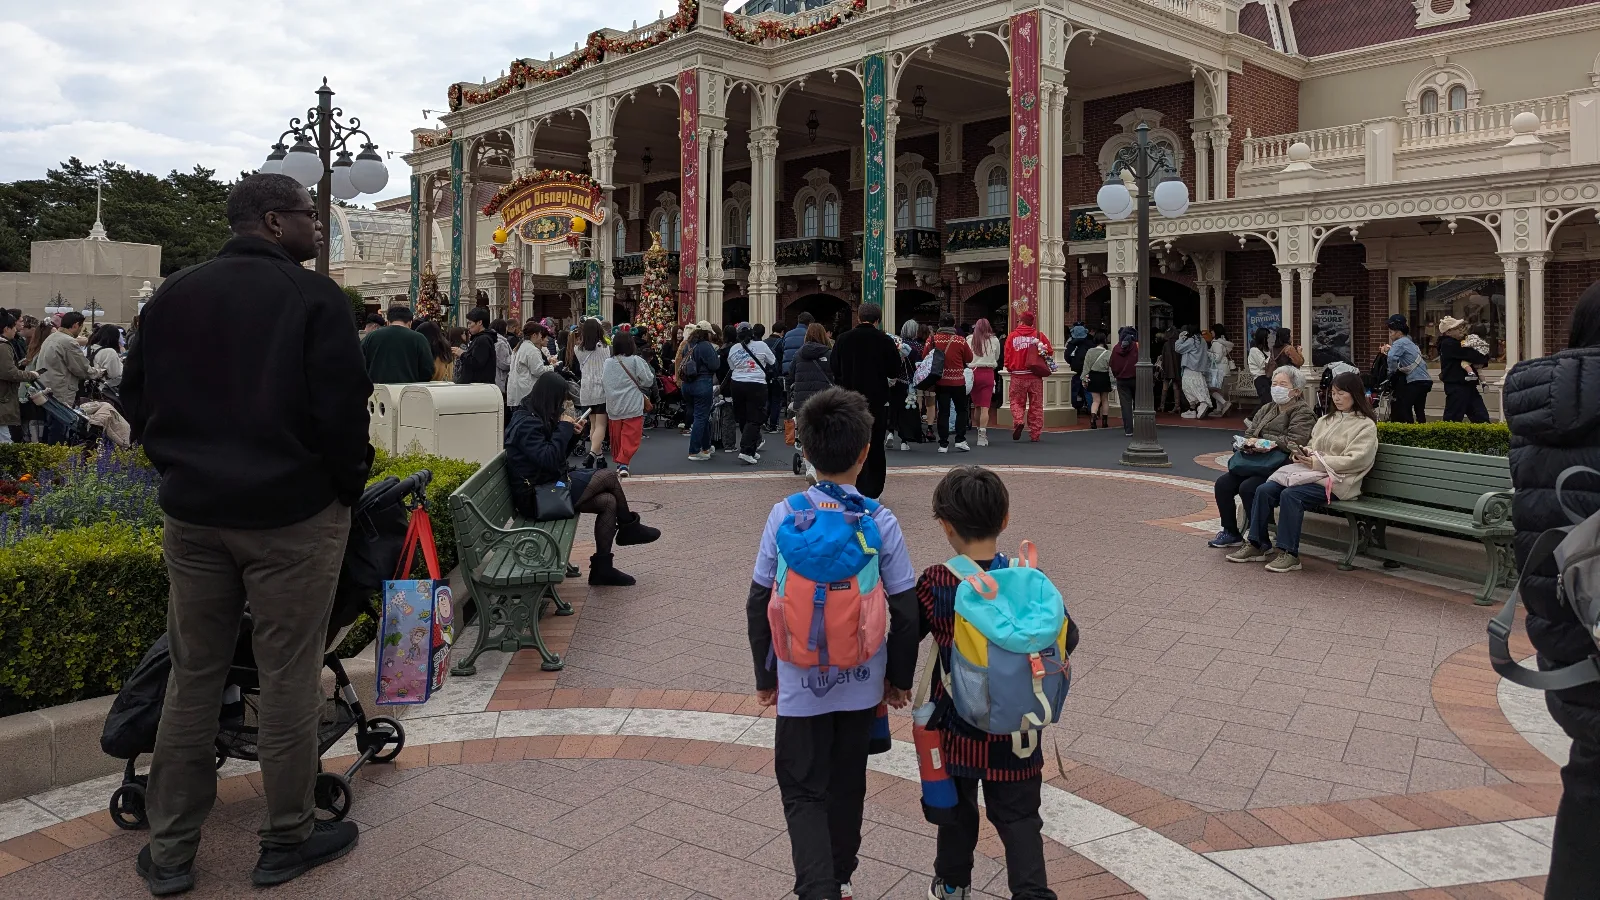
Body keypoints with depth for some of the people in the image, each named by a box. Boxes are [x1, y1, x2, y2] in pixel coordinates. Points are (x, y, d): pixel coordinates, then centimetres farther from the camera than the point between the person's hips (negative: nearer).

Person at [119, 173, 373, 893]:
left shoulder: (170, 296, 7)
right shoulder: (313, 296, -10)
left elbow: (137, 400, 12)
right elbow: (341, 409, -15)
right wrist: (348, 488, 0)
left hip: (190, 512, 6)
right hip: (292, 514, -5)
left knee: (191, 677, 13)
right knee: (288, 678, 5)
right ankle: (287, 840, 17)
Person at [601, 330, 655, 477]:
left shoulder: (608, 363, -1)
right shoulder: (636, 360, -9)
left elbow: (602, 381, 5)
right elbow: (648, 380, -8)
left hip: (613, 407, 4)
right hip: (633, 407, -4)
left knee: (616, 437, 15)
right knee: (630, 437, -2)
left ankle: (618, 462, 25)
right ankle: (623, 463, -14)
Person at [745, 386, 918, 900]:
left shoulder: (784, 516, -12)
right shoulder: (881, 522, -12)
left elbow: (759, 603, -6)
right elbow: (905, 611, -8)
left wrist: (765, 675, 7)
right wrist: (899, 677, 8)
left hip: (801, 680, -1)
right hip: (863, 681, 2)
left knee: (803, 789, 9)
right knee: (848, 784, 20)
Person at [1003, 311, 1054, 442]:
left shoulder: (1012, 336, -2)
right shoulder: (1038, 335, -1)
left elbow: (1007, 356, -2)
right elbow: (1049, 351, -2)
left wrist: (1010, 369, 15)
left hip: (1017, 375, -1)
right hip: (1035, 376, 1)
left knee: (1017, 402, 12)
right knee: (1036, 405, 8)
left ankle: (1018, 421, -16)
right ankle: (1035, 435, 9)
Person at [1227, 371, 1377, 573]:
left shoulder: (1366, 426, -1)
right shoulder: (1326, 420, 22)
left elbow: (1355, 460, -12)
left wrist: (1318, 463, -18)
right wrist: (1302, 453, -1)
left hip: (1337, 481, -7)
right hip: (1314, 472, 7)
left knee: (1290, 494, -32)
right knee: (1264, 490, -16)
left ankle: (1289, 554, -26)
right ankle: (1256, 545, -11)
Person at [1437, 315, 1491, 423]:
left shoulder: (1460, 342, 16)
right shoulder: (1448, 344, -12)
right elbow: (1470, 355, -19)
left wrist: (1481, 363, -7)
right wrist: (1484, 358, -2)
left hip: (1468, 386, 9)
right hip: (1456, 387, -9)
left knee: (1482, 418, 7)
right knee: (1453, 419, -5)